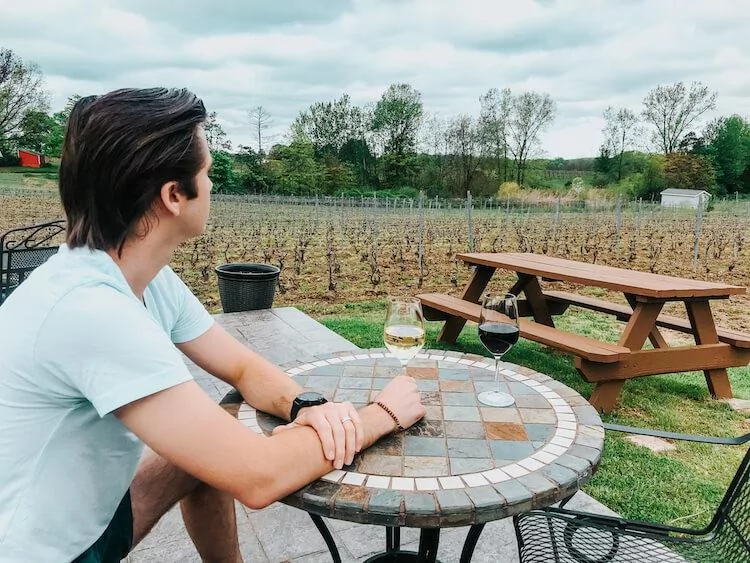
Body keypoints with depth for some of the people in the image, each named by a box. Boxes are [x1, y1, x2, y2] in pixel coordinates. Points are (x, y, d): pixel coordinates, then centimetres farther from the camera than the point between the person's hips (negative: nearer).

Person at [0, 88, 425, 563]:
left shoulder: (154, 281, -6)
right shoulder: (91, 309, -32)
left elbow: (244, 368, 3)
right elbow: (257, 478, -33)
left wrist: (306, 407, -18)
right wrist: (384, 413, -19)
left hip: (86, 518, 7)